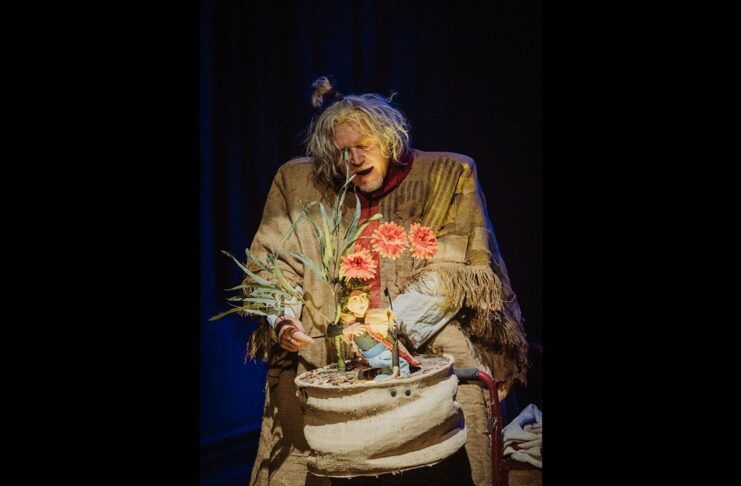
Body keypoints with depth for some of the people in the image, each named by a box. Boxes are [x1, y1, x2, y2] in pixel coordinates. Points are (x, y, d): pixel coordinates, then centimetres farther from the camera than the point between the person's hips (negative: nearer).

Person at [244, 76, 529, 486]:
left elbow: (452, 272, -2)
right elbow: (273, 263, 11)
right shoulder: (298, 183, 9)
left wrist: (391, 322, -15)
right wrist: (283, 318, -9)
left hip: (427, 351, -2)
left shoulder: (448, 176, 4)